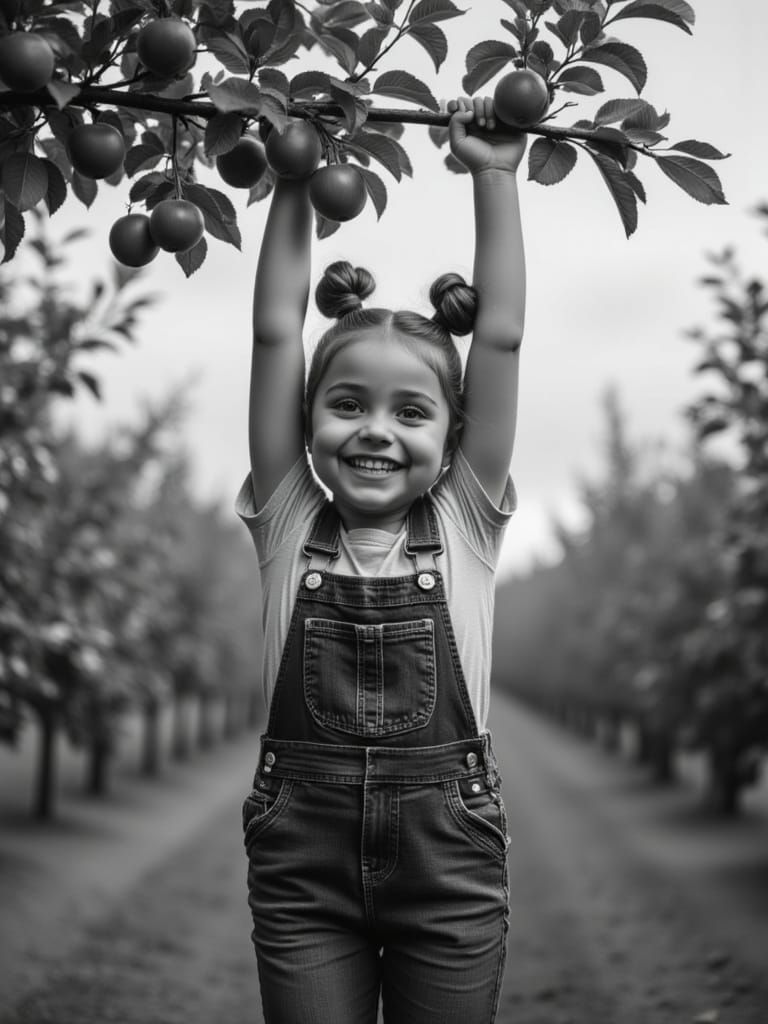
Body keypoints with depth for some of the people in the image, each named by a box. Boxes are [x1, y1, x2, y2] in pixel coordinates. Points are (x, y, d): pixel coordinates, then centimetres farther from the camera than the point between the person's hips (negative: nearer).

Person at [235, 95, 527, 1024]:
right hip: (301, 853, 0)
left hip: (449, 852, 0)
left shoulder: (464, 524, 3)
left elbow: (500, 336, 0)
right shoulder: (289, 524, 3)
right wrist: (293, 181, 1)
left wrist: (494, 176, 2)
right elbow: (276, 332, 1)